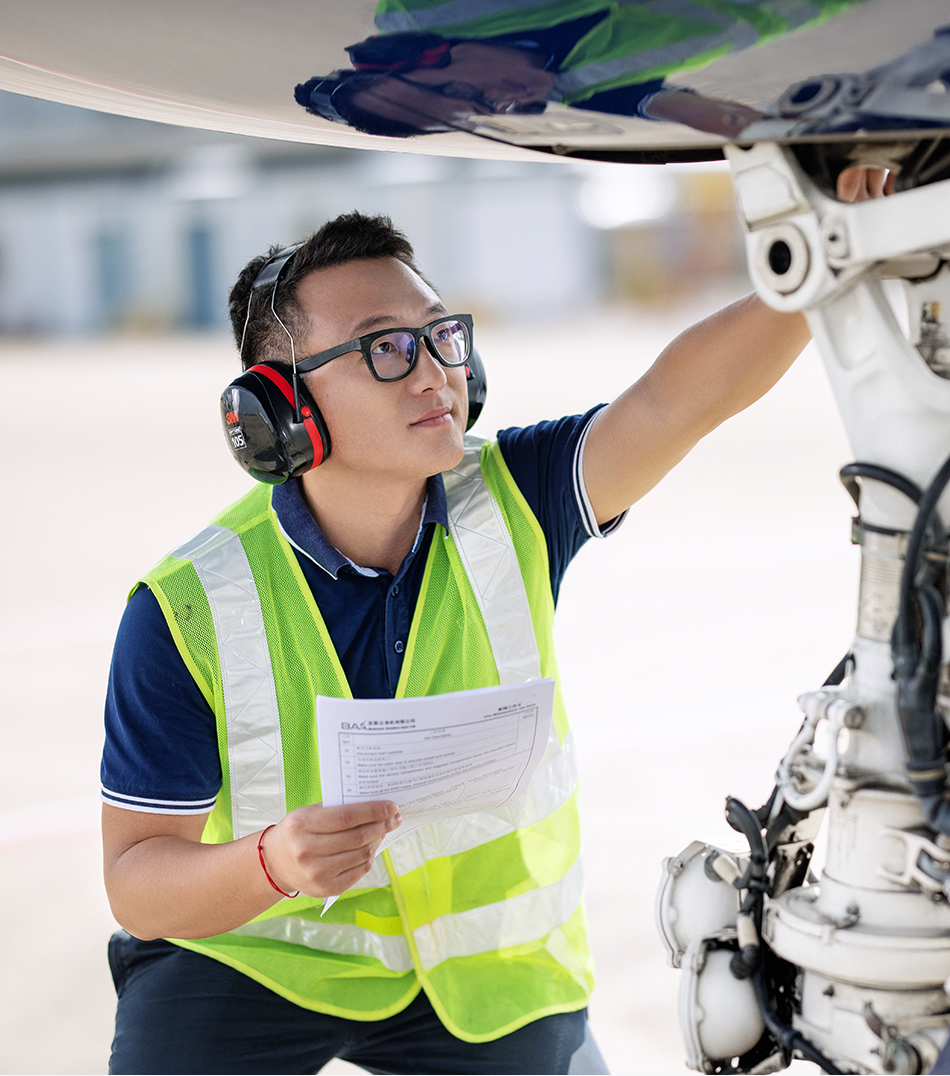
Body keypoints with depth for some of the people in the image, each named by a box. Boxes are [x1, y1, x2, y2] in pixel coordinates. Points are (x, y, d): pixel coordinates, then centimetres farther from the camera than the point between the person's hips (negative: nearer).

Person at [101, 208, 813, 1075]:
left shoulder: (508, 506, -13)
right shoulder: (186, 610, -21)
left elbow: (673, 400, -28)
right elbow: (136, 879, -18)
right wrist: (274, 866, -39)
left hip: (480, 964, 2)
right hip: (249, 951, -2)